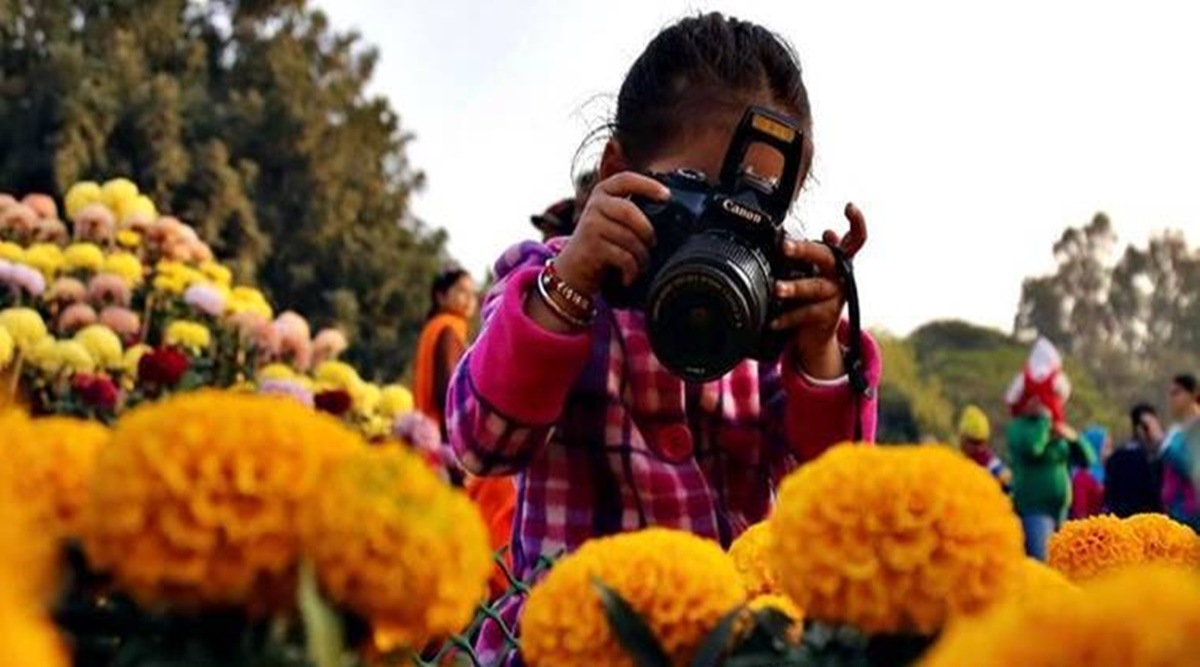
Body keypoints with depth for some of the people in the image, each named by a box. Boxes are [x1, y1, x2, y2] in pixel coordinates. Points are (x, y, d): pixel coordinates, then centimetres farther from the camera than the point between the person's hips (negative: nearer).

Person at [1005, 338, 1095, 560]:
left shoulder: (1058, 428, 13)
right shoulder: (1019, 427, -9)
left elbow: (1088, 458, 13)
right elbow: (1032, 447, -31)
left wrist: (1073, 438, -6)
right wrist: (1043, 419, -16)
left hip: (1059, 509, 8)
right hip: (1033, 509, -8)